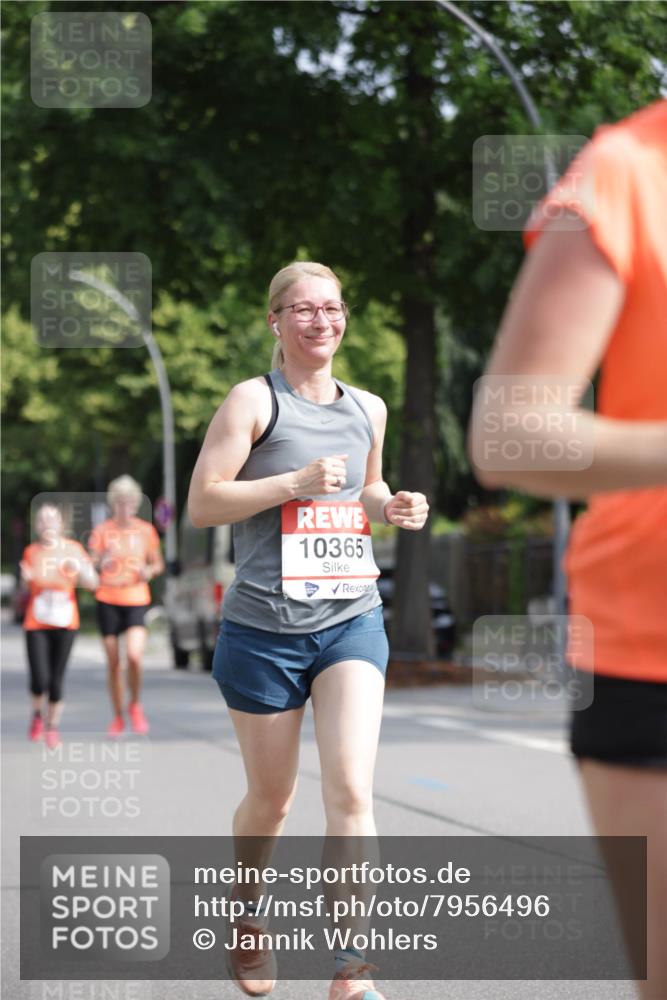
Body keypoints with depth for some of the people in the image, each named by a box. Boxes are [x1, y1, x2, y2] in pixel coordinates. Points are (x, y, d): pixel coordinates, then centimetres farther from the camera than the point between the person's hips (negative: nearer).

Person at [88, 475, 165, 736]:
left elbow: (158, 564, 14)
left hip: (137, 600, 0)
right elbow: (91, 566, -3)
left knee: (134, 655, -19)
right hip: (108, 600, 1)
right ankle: (118, 717, 18)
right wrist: (101, 560, -25)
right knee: (113, 663, 4)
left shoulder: (146, 530, 6)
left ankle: (135, 705, 6)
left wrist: (149, 571, -8)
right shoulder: (102, 530, 2)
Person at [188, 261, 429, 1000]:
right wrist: (296, 482, -20)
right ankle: (245, 913, 40)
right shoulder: (253, 401, -4)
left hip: (352, 619, 3)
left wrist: (392, 509, 5)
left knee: (350, 789, -13)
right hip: (263, 627, -3)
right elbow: (201, 503, -10)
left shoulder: (368, 409, 11)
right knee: (271, 799, 10)